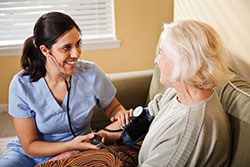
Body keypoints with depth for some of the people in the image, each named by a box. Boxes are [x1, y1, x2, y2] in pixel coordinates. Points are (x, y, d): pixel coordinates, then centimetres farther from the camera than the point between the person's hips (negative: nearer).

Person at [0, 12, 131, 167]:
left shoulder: (91, 73, -11)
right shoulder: (21, 85, -15)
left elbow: (113, 108, 7)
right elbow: (30, 147, -11)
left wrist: (121, 114, -17)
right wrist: (72, 145, -26)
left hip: (77, 154, 2)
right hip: (28, 154, -1)